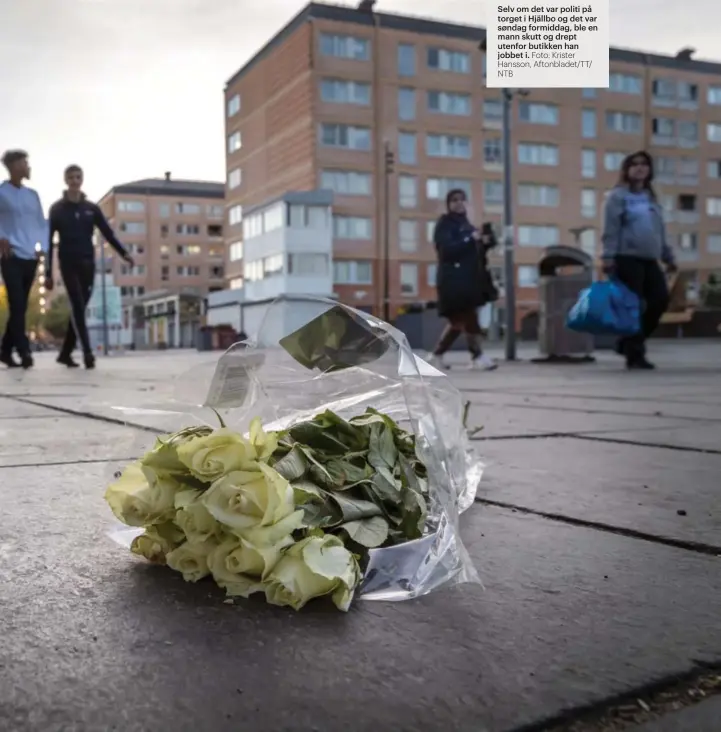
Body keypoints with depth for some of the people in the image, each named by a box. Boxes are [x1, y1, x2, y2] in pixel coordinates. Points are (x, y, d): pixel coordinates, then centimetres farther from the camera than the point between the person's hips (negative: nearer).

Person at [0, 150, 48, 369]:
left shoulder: (32, 195, 15)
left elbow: (42, 223, 20)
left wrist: (43, 247, 7)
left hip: (30, 258, 6)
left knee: (21, 307, 8)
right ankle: (24, 351, -13)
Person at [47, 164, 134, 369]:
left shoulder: (92, 208, 11)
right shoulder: (57, 209, 3)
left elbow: (107, 233, 5)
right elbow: (49, 241, 3)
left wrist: (123, 253, -12)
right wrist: (48, 273, -1)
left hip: (88, 264, 3)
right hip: (68, 263, -3)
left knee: (79, 309, 5)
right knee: (77, 308, -15)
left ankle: (65, 353, 16)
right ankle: (87, 352, -22)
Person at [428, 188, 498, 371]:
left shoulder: (466, 224, 21)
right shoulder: (444, 224, -3)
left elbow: (473, 251, 22)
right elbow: (447, 250, -18)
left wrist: (485, 242, 1)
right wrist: (470, 239, -20)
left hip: (469, 279, 9)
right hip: (454, 280, -8)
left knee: (459, 321, 9)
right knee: (469, 318, -13)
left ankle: (437, 355, 18)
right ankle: (477, 357, -11)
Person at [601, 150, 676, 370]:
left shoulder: (651, 198, 21)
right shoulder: (618, 196, -1)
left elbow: (660, 231, 24)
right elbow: (611, 230, -9)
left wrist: (668, 256, 20)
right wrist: (608, 257, -18)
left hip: (650, 260, 7)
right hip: (626, 258, -7)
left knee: (661, 299, -1)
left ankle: (628, 342, 14)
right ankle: (634, 355, -1)